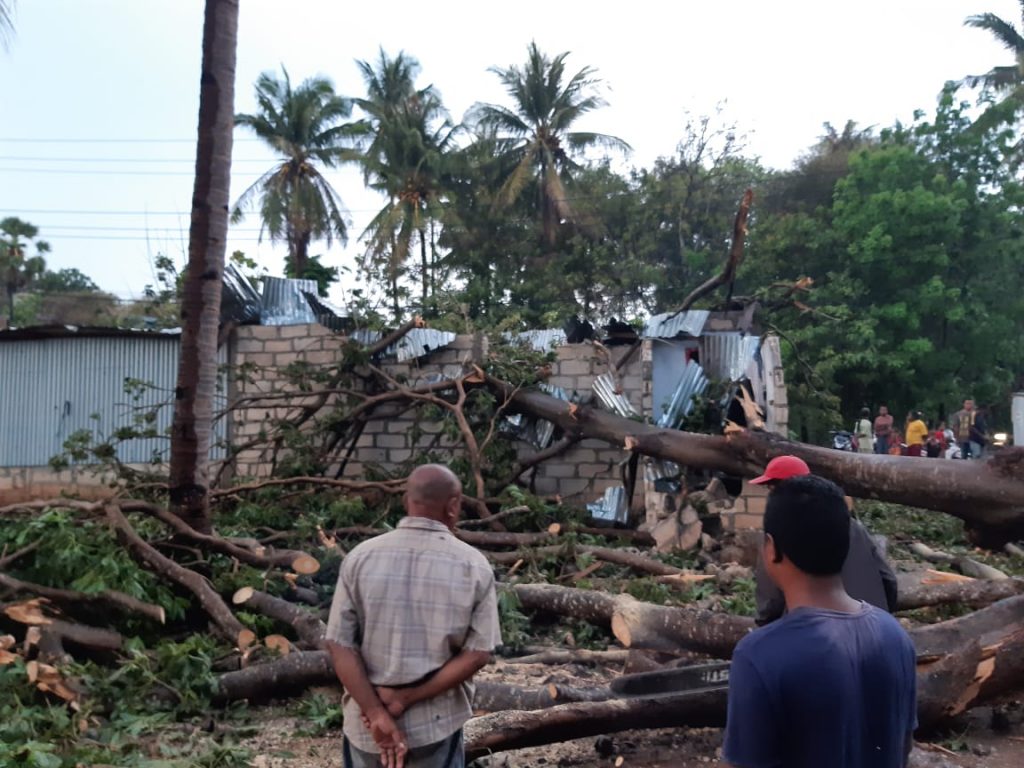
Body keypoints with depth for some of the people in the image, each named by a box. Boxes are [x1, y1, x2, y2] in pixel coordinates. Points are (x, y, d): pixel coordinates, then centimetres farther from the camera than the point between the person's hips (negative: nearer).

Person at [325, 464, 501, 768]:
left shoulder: (360, 558, -7)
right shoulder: (474, 566, -9)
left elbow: (340, 646, -11)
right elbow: (478, 653, -13)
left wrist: (377, 715, -12)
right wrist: (406, 698, -12)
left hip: (366, 723, 1)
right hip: (437, 724, -1)